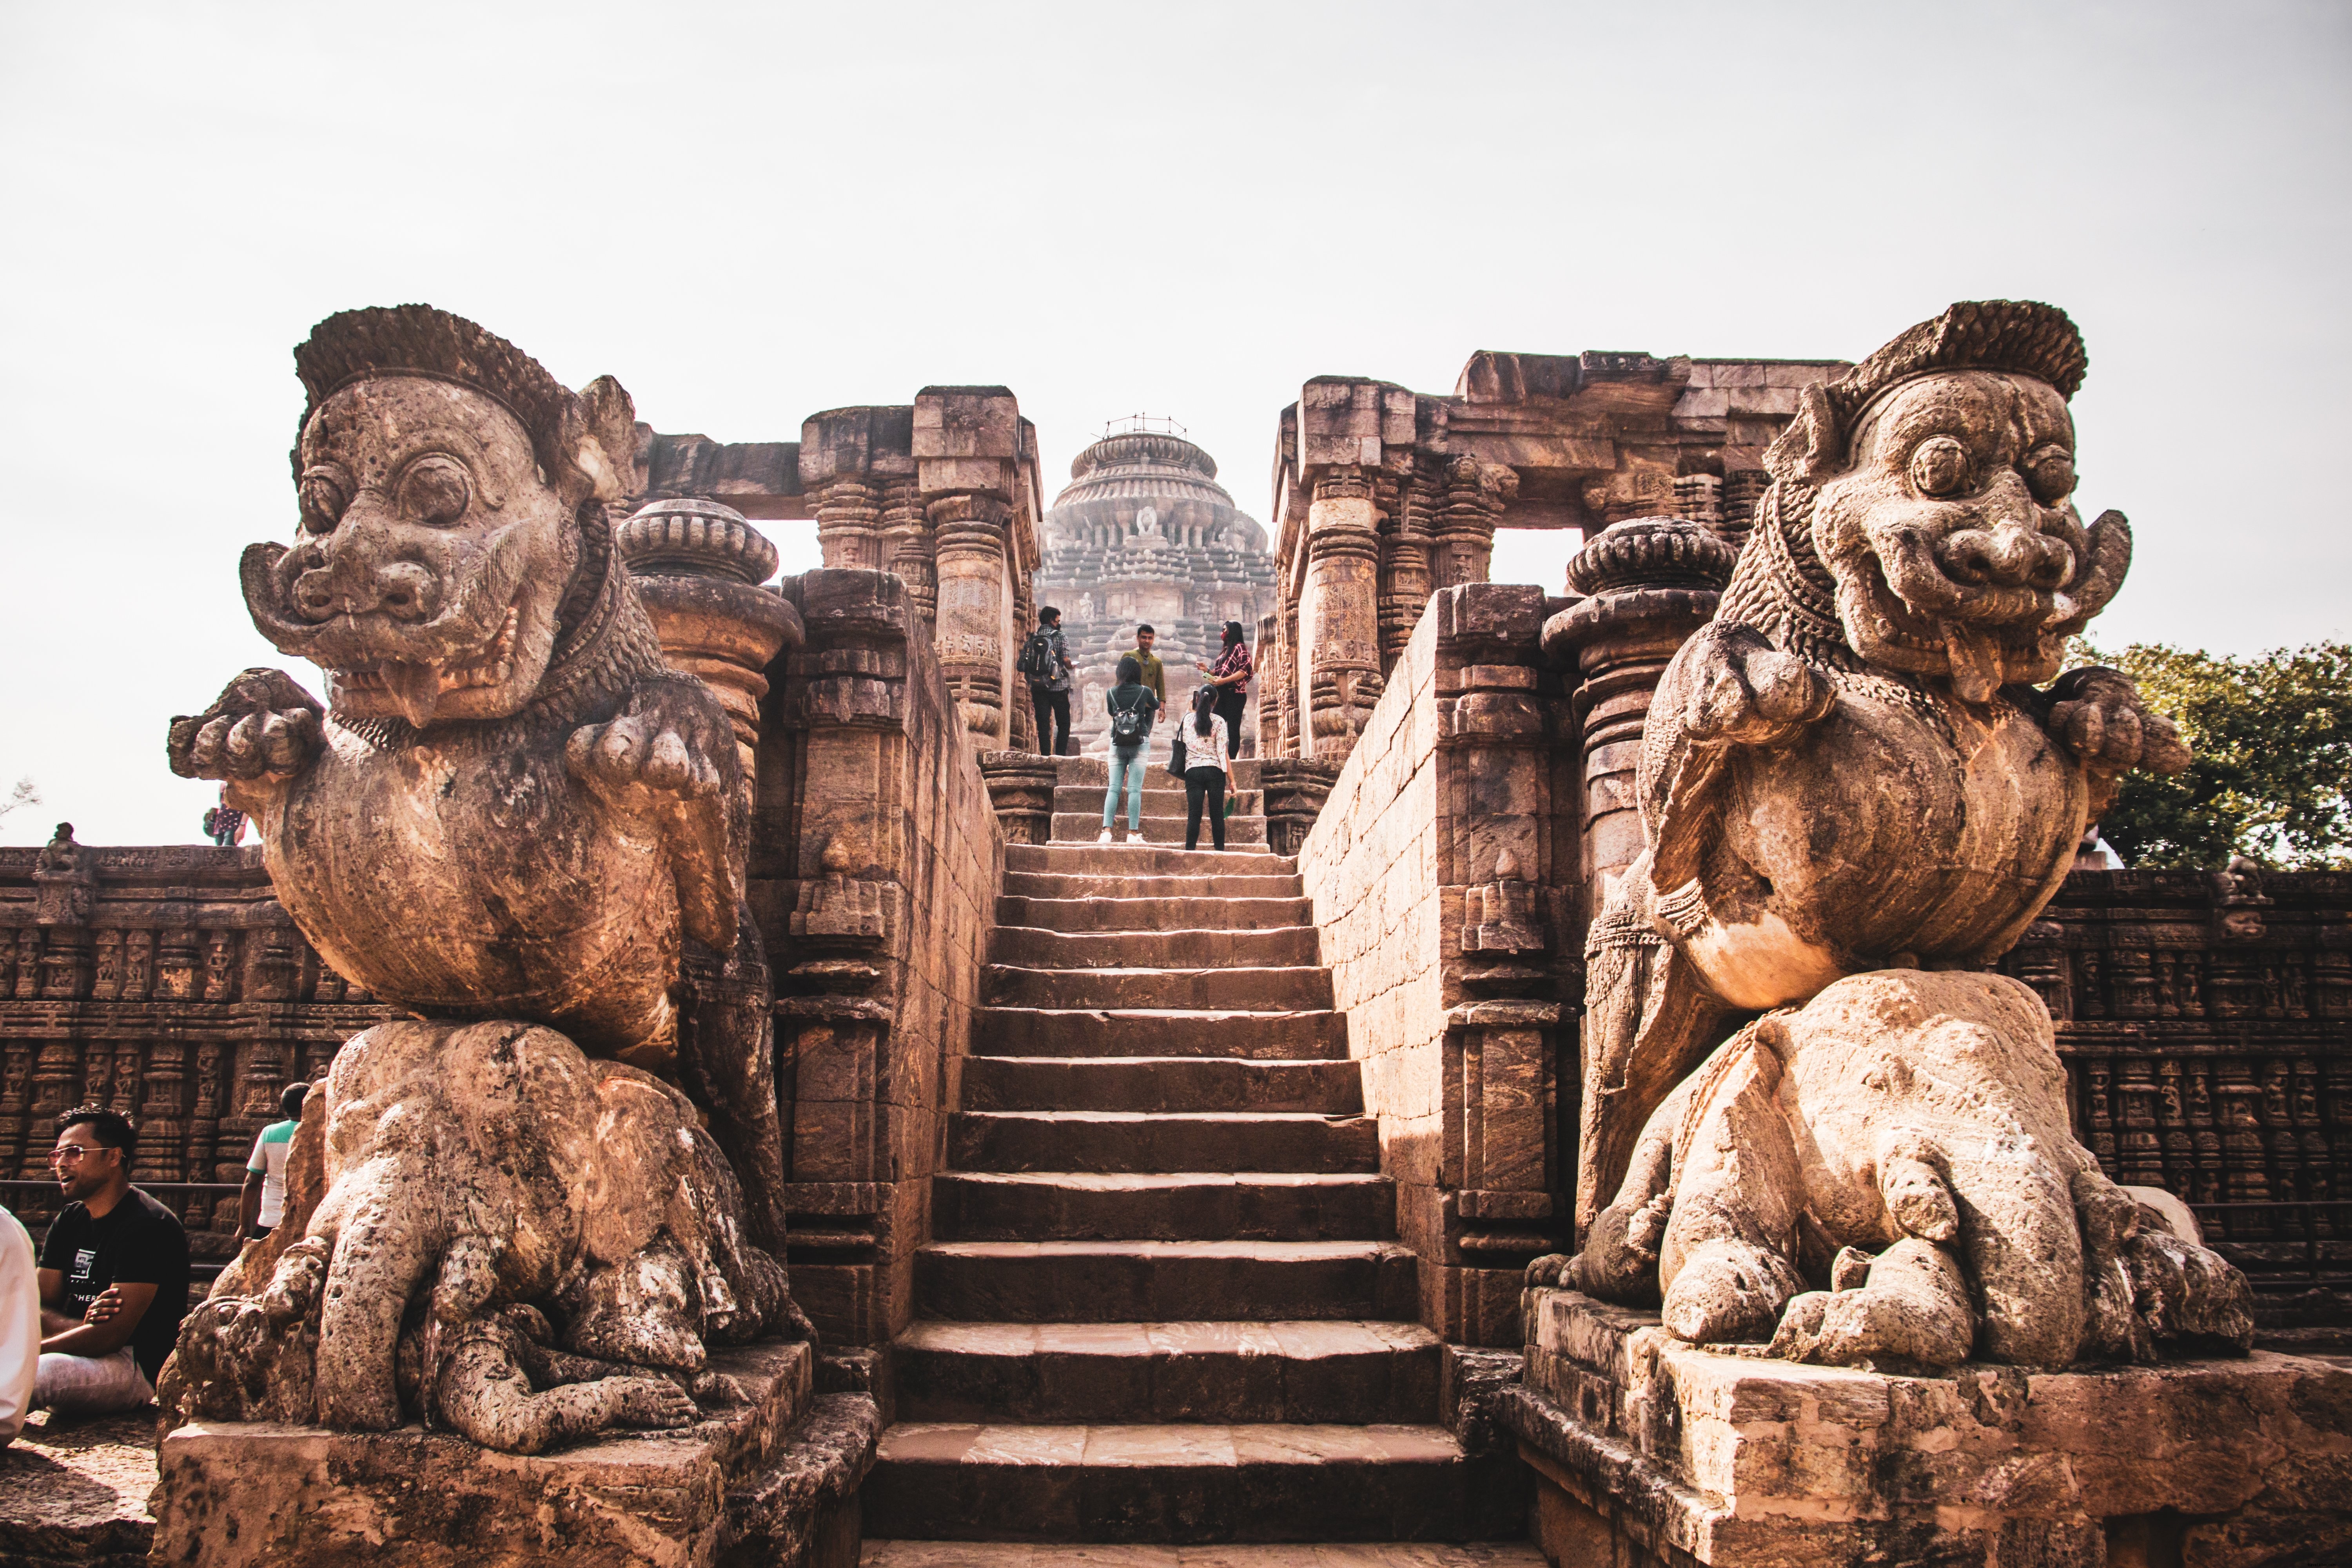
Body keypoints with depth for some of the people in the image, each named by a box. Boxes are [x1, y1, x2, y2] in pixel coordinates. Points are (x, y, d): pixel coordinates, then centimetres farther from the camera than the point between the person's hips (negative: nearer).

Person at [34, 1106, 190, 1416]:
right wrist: (82, 1326, -15)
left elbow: (111, 1336, -20)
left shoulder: (148, 1225, -15)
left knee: (31, 1374, -34)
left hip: (141, 1367, -8)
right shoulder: (69, 1220, 12)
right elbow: (38, 1311, 7)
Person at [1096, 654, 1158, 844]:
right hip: (1140, 744, -1)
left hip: (1118, 744, 2)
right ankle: (1133, 833, -5)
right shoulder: (1144, 692, -2)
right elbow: (1157, 707, 19)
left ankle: (1106, 832, -8)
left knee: (1113, 788, 2)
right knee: (1135, 789, -3)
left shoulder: (1112, 693, 0)